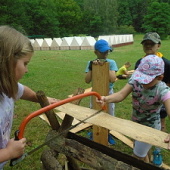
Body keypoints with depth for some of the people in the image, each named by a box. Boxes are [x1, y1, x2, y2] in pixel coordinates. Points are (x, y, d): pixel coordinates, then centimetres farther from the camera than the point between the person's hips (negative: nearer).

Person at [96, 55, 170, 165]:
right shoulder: (135, 80, -20)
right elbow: (121, 94, -27)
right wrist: (106, 99, -49)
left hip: (150, 127, -5)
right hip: (135, 123, 5)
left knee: (138, 156, 12)